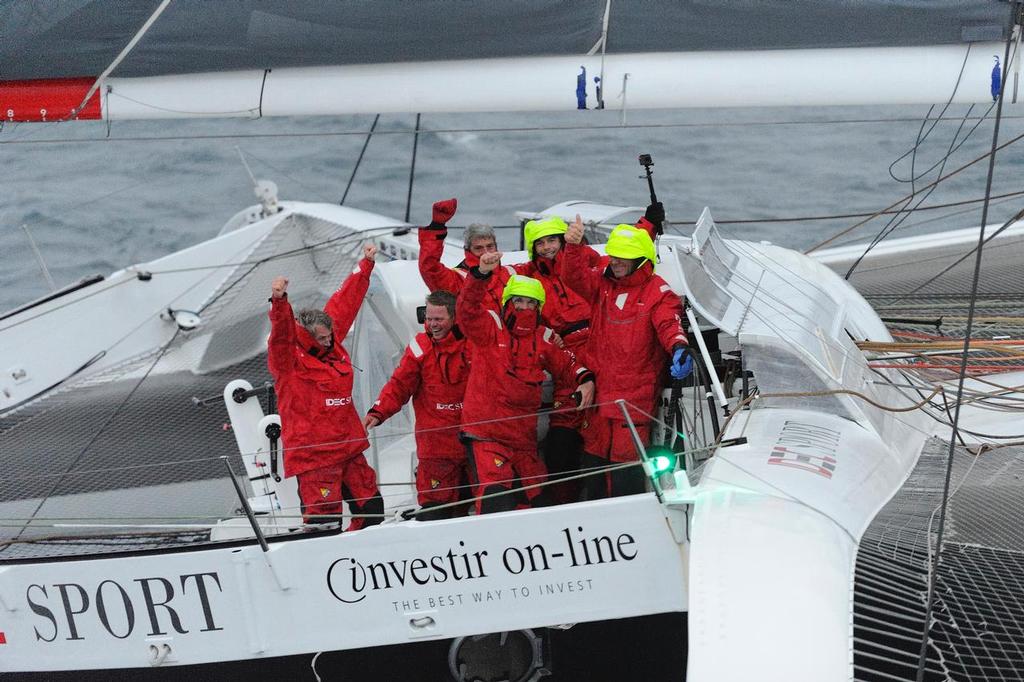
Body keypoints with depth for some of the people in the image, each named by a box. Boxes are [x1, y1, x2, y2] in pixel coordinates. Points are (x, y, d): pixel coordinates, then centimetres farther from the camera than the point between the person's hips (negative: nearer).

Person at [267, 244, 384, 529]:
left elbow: (345, 302, 19)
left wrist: (366, 264, 27)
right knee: (324, 521, -11)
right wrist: (279, 302, -47)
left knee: (371, 510, 11)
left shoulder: (332, 345, 10)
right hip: (314, 455, -8)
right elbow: (281, 333, -29)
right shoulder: (287, 360, -8)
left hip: (348, 449, 8)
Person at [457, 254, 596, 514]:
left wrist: (585, 380, -4)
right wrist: (481, 274, -33)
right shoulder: (491, 327, -1)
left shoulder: (543, 338, 11)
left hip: (523, 437, 5)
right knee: (496, 492, -22)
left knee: (537, 499, 13)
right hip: (485, 432, -5)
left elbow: (566, 364, 18)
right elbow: (467, 309, -17)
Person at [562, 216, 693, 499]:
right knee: (594, 453, 14)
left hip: (635, 390, -5)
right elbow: (575, 277, -6)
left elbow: (669, 324, -17)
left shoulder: (658, 292, -4)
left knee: (626, 455, -8)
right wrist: (573, 247, -26)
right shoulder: (602, 282, 9)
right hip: (597, 385, 5)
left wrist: (678, 347, -39)